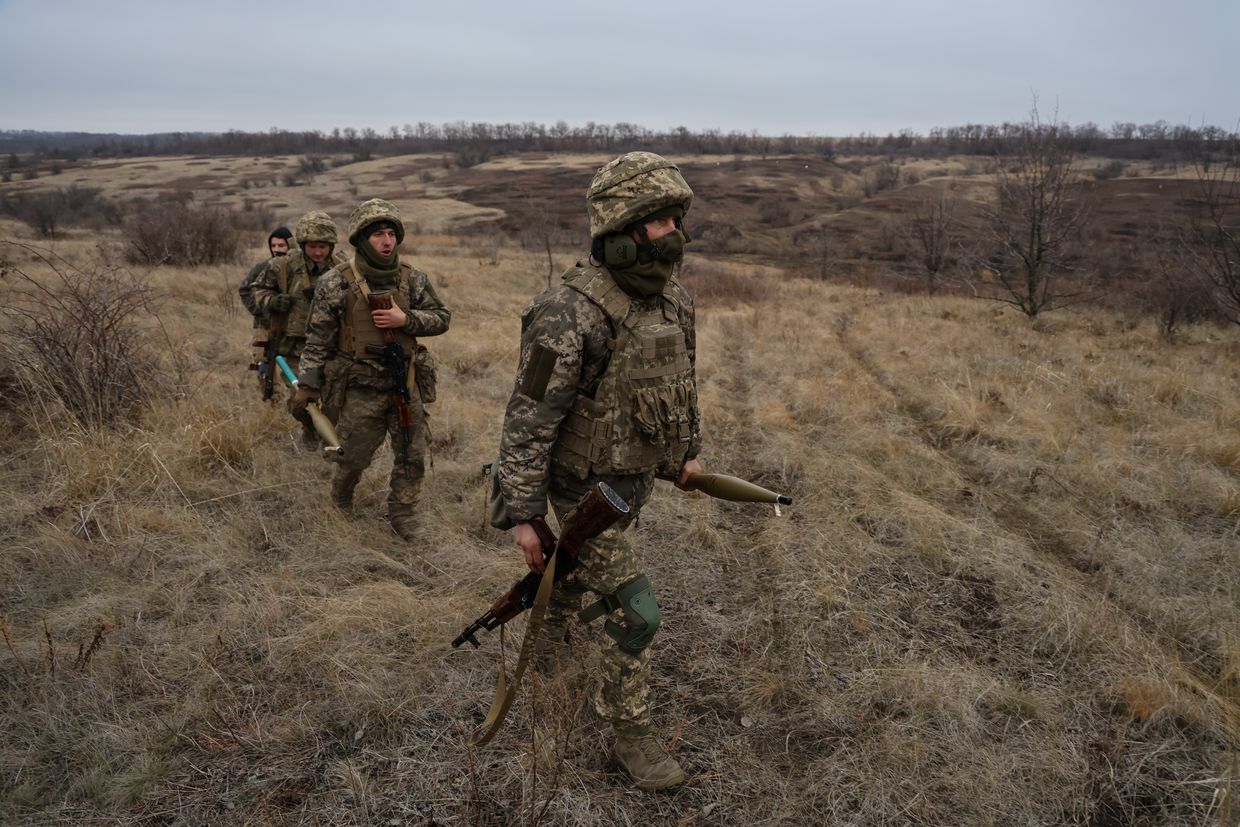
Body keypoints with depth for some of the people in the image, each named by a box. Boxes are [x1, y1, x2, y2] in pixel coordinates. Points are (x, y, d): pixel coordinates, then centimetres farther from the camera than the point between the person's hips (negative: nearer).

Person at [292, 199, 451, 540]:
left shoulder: (412, 278, 0)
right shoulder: (336, 282, -8)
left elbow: (442, 317, 4)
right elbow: (318, 338, -4)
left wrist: (405, 319, -13)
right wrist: (306, 384, -3)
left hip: (406, 385, 3)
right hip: (361, 389, -3)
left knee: (412, 460, 8)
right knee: (353, 458, 10)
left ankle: (401, 519, 26)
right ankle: (340, 508, 39)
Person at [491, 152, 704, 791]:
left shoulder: (672, 299, -4)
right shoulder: (571, 313, -30)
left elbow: (682, 380, 13)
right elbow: (528, 418, -26)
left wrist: (688, 450, 20)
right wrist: (521, 515, -24)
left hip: (639, 475, 7)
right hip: (587, 487, -7)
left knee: (580, 565, 29)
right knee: (634, 612, -4)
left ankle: (547, 626, 58)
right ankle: (631, 733, 15)